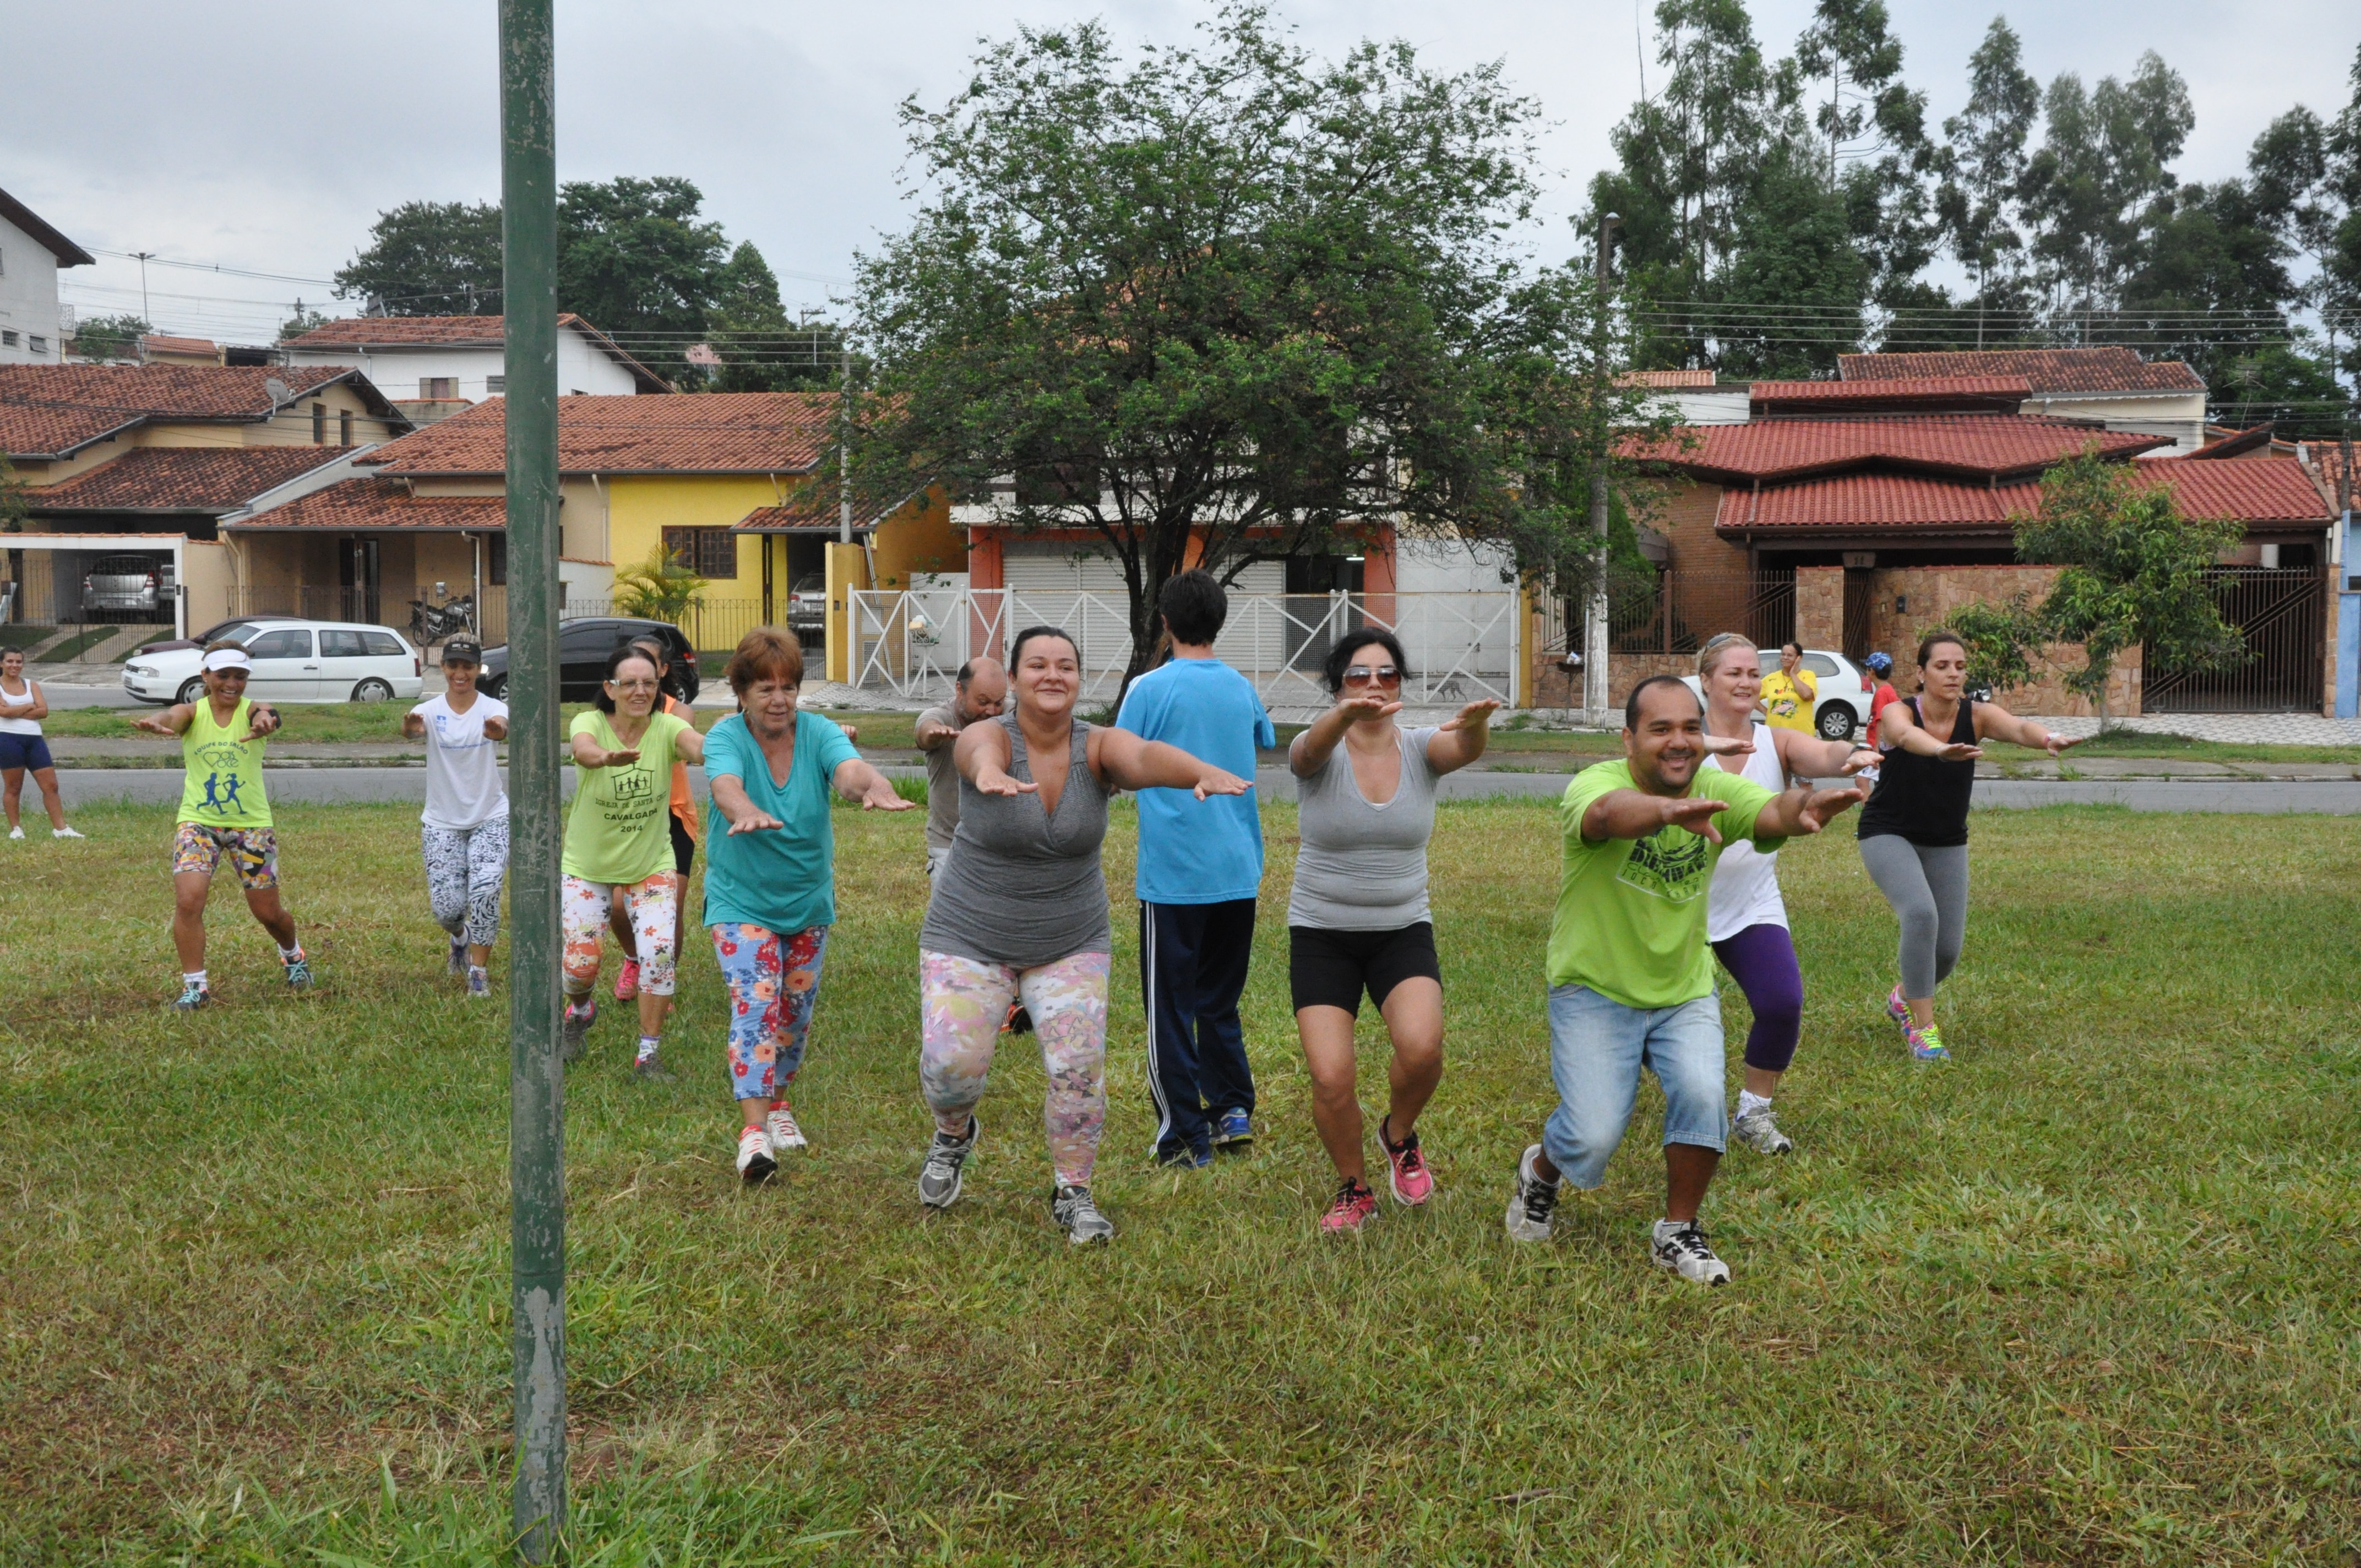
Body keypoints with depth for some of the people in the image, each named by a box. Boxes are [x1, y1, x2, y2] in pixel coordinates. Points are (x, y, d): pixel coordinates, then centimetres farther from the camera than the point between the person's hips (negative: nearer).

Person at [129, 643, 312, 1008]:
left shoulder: (252, 711, -7)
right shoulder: (192, 712, -5)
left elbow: (268, 716, -32)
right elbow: (173, 717, -29)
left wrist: (264, 722, -58)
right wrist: (157, 723, -55)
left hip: (251, 823, 0)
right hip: (198, 822, 0)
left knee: (268, 912, 8)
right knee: (188, 900, -17)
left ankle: (292, 954, 41)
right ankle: (195, 985, -1)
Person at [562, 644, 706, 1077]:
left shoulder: (666, 727, -15)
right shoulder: (591, 723, -18)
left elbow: (698, 748, -38)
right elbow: (582, 749, -43)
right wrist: (607, 757, -68)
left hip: (652, 864, 1)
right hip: (588, 865, 0)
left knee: (659, 952, -15)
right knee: (580, 963, -1)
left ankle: (649, 1054, 3)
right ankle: (580, 1011, 37)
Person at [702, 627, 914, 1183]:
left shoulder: (817, 733, -10)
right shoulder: (727, 738, -16)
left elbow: (850, 769, -31)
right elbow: (724, 785, -37)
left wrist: (877, 789, -56)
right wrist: (746, 814, -62)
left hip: (808, 901, 3)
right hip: (742, 900, -3)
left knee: (795, 1012, 14)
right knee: (754, 1005, -16)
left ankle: (778, 1102, 36)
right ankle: (753, 1129, -18)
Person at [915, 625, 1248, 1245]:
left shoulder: (1098, 747, -11)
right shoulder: (990, 738, -16)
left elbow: (1147, 756, -33)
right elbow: (982, 754, -42)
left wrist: (1204, 773, -56)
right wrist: (991, 774, -68)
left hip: (1072, 942, 2)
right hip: (972, 937, -1)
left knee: (1079, 1066, -9)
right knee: (950, 1063, -8)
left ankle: (1073, 1194, 13)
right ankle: (955, 1134, 27)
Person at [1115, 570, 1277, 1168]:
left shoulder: (1149, 689, -8)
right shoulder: (1242, 689, 8)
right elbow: (1269, 745, 26)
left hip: (1173, 875, -5)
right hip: (1238, 871, 5)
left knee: (1169, 1008, 3)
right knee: (1219, 999, 19)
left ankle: (1186, 1136, 4)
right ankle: (1232, 1110, 14)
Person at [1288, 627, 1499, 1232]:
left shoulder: (1420, 747, -3)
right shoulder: (1320, 752, -8)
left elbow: (1463, 749, -26)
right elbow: (1313, 748, -33)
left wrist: (1475, 725, -51)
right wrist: (1346, 716, -57)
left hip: (1403, 931, 1)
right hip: (1321, 936, -1)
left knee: (1422, 1048, -24)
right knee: (1330, 1077, -11)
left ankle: (1399, 1136, 11)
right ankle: (1354, 1189, 18)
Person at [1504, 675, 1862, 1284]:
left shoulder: (1718, 791, -9)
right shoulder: (1596, 783, -20)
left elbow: (1772, 812, -30)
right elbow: (1608, 813, -45)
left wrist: (1806, 807, -55)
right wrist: (1671, 809, -67)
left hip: (1685, 993, 3)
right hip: (1594, 991, -3)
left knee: (1703, 1094, -19)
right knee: (1593, 1136, -11)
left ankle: (1678, 1233, 5)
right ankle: (1540, 1172, 26)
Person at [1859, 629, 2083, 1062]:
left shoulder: (1977, 715, -13)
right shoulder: (1898, 713, -20)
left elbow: (2017, 727, -34)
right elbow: (1907, 734, -45)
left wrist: (2047, 739, -58)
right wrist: (1941, 750, -68)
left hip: (1947, 843, 4)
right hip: (1888, 835, -4)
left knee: (1949, 948, 2)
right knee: (1920, 913, -28)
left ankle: (1904, 998, 36)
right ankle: (1922, 1027, -15)